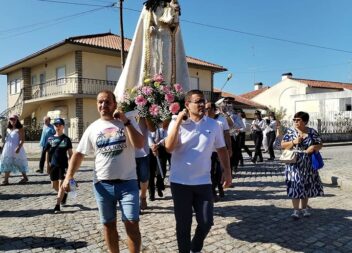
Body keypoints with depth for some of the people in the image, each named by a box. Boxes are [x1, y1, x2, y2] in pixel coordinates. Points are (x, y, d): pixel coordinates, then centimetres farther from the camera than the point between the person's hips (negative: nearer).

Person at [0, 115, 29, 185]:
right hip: (8, 149, 7)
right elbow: (6, 138, 20)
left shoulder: (19, 129, -8)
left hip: (16, 149, -7)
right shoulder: (8, 129, 12)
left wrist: (18, 147, -24)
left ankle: (25, 177, 15)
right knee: (7, 163, 5)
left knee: (19, 163, 1)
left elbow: (22, 140, -14)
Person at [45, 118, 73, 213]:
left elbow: (70, 153, 1)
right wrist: (47, 165, 4)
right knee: (54, 186, 11)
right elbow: (47, 153, 8)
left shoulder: (66, 139, -1)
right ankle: (64, 195, 39)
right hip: (53, 165, 3)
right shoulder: (50, 139, 4)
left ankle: (57, 205, 0)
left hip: (63, 165, -3)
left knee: (61, 185, -6)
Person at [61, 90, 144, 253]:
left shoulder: (128, 122, -2)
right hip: (102, 184, 3)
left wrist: (126, 122, -19)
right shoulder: (92, 128, 4)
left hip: (127, 182, -2)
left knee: (132, 224, -2)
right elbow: (79, 154, 6)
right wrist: (69, 176, -6)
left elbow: (140, 145, -15)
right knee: (108, 225, 15)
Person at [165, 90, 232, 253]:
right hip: (180, 182, -2)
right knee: (183, 224, 10)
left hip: (203, 182, 2)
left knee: (206, 222, 8)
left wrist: (227, 171, 3)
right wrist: (178, 122, -20)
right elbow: (169, 148, -16)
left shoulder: (213, 125, 2)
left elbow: (222, 149, 11)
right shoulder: (177, 123, -5)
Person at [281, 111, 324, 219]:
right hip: (294, 165, -2)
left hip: (308, 165, 2)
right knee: (295, 186, -4)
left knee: (307, 186, 11)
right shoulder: (290, 131, -2)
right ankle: (296, 210, 6)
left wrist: (314, 147, -15)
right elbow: (282, 145, -3)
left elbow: (320, 144, 6)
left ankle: (304, 208, 27)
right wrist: (293, 142, -18)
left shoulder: (312, 132, 2)